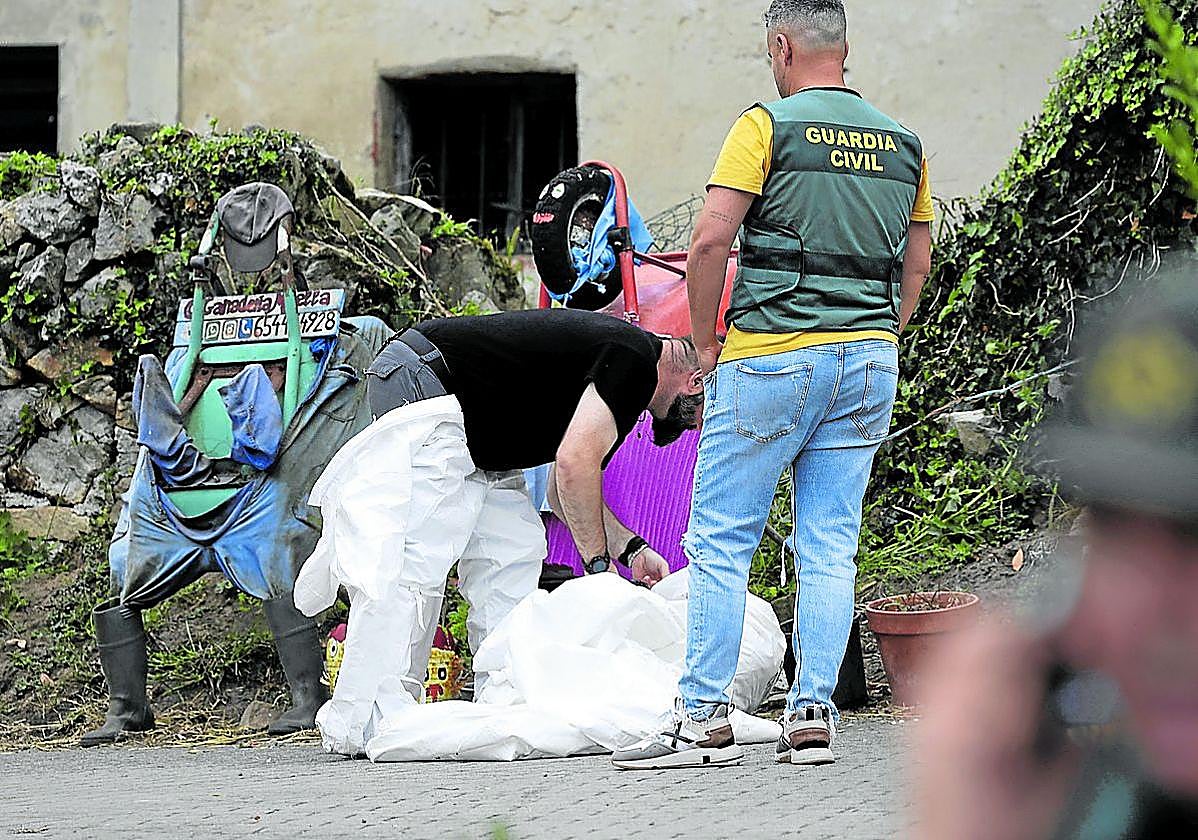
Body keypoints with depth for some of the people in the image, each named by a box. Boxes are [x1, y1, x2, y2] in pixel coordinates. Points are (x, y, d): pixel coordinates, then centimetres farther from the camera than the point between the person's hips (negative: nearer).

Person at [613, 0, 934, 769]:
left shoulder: (768, 126, -6)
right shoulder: (902, 144, 11)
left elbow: (710, 243, -11)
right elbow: (916, 263, 16)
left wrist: (706, 341, 0)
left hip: (771, 357, -5)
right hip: (870, 361, 5)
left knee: (721, 541, 0)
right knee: (830, 546, 7)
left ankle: (705, 720, -1)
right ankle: (813, 715, 3)